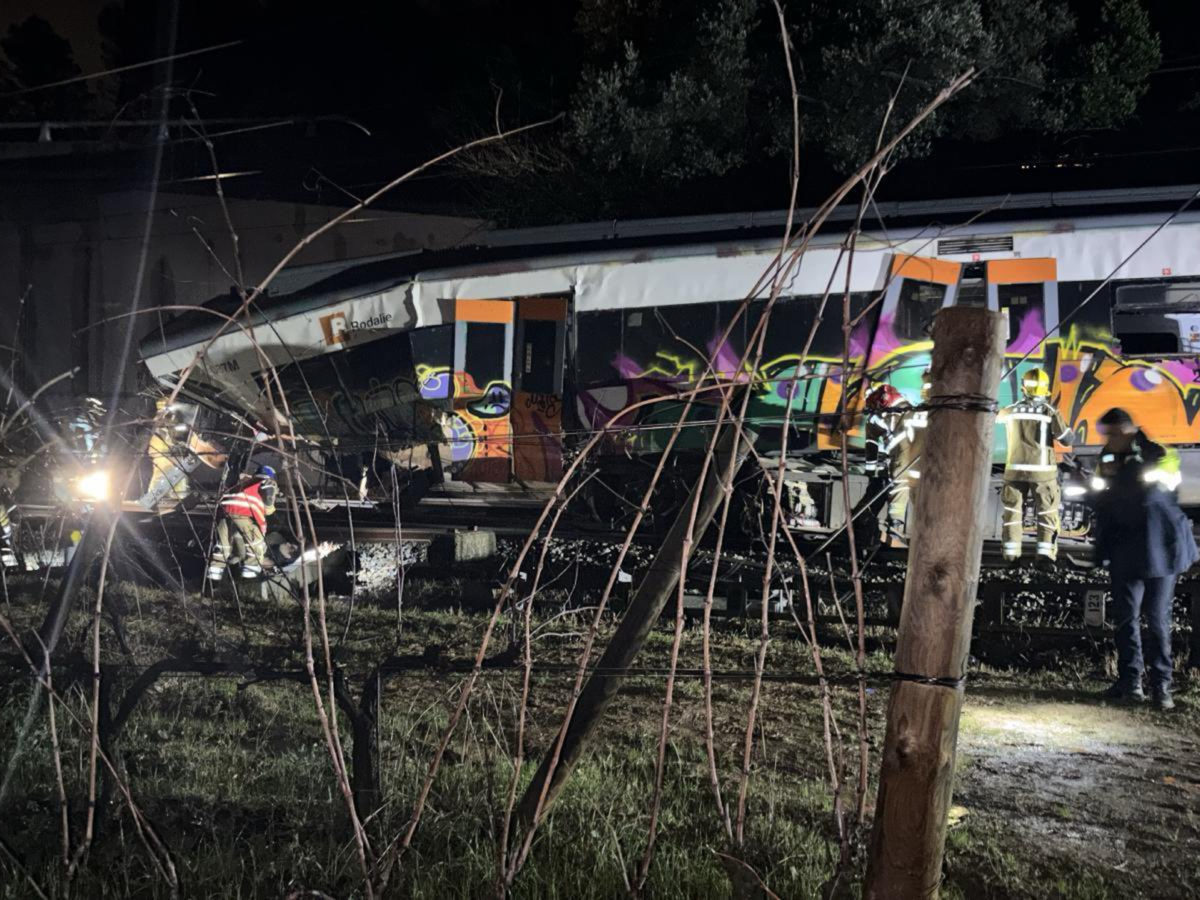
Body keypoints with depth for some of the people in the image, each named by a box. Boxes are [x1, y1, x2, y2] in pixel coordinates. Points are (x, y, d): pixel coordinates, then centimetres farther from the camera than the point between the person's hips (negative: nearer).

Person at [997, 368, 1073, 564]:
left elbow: (997, 416, 24)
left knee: (1013, 510, 10)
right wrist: (1063, 426, 12)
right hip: (1042, 470, -2)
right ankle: (1045, 553, -3)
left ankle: (1011, 553, 5)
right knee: (1047, 512, 5)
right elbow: (1067, 440, -9)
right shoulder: (1050, 411, -9)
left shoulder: (1011, 411, 1)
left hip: (1016, 469, 2)